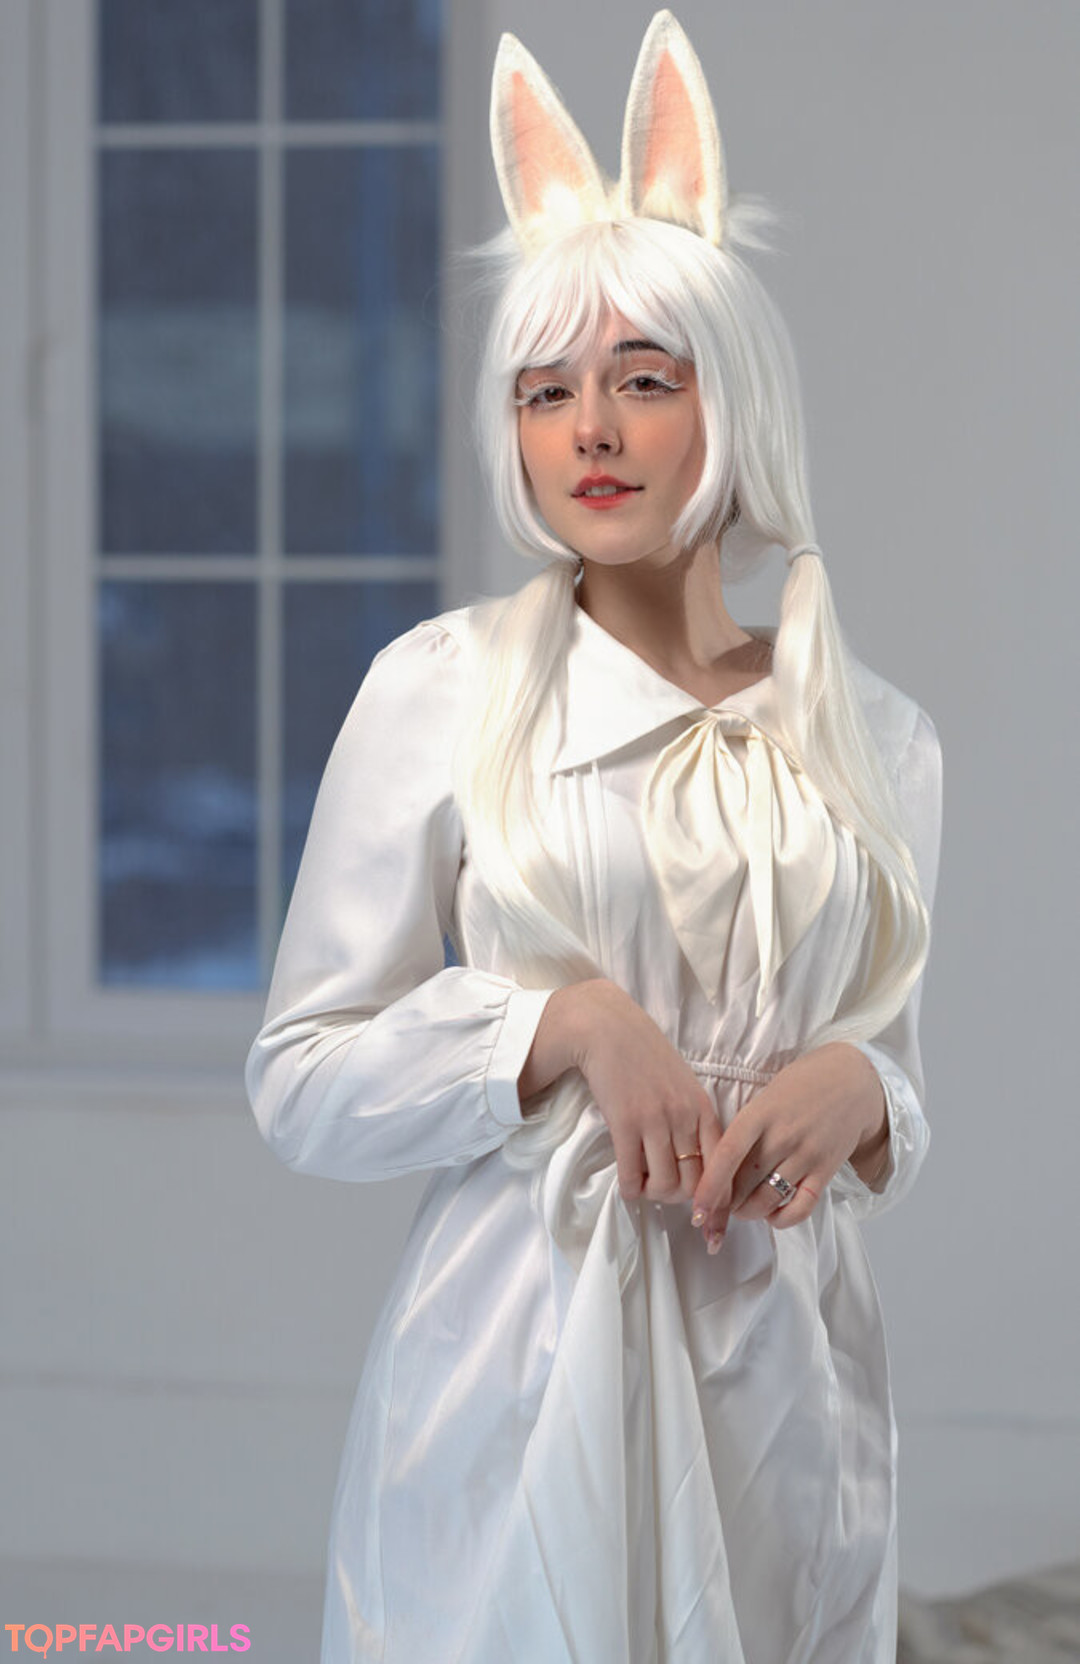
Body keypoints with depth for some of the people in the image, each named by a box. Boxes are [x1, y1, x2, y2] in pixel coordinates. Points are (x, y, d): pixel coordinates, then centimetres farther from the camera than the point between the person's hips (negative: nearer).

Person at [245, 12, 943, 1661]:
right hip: (524, 1367, -3)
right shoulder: (440, 690, -2)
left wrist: (854, 1091, -6)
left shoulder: (876, 736, 7)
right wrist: (566, 1023, -16)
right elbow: (302, 1085, -3)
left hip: (786, 1383, 3)